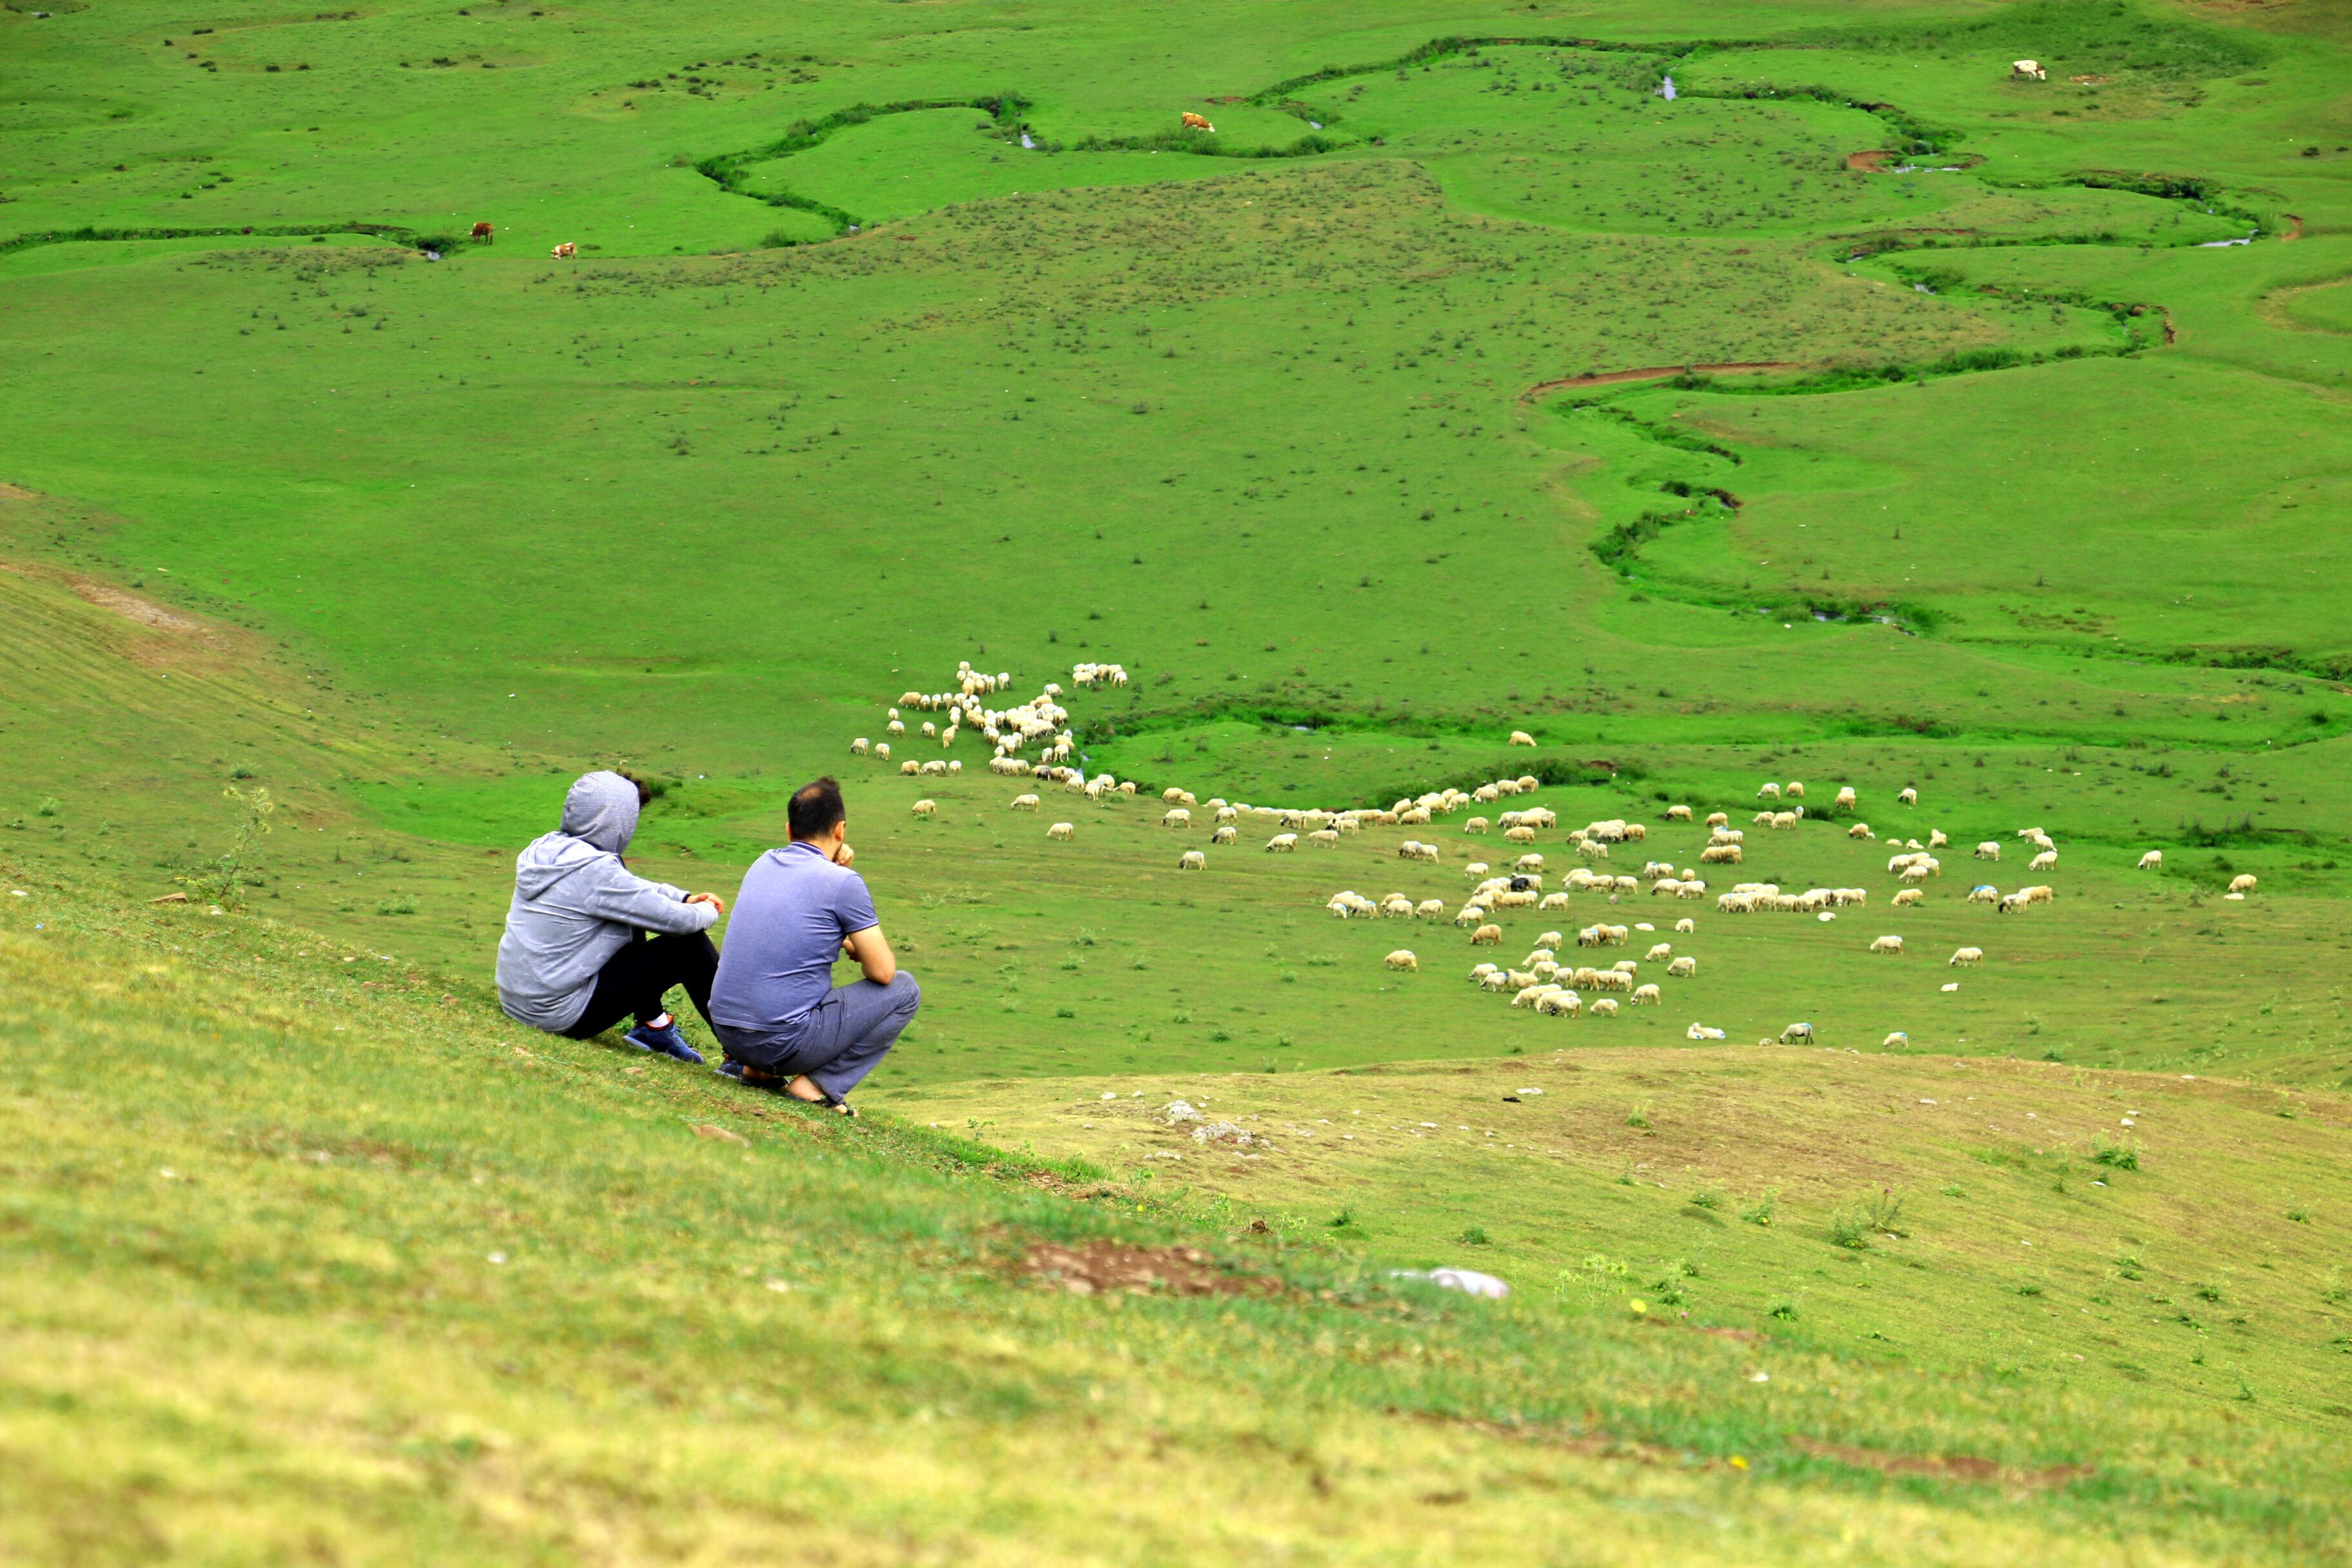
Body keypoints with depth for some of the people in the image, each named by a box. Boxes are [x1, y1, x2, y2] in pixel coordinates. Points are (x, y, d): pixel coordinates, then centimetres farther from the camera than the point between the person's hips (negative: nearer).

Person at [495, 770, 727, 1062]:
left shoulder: (547, 849, 4)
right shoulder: (596, 870, -21)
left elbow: (631, 887, 20)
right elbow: (676, 920, -14)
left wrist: (685, 898, 12)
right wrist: (707, 911, 7)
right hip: (561, 1014, -9)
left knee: (631, 927, 24)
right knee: (690, 946, -2)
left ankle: (653, 1026, 25)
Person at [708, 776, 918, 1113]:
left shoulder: (763, 864, 11)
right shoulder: (843, 883, -9)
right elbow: (882, 971, -6)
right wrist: (857, 948, 17)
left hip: (725, 1031, 8)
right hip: (785, 1041, -7)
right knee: (905, 991, 8)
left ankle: (751, 1068, 18)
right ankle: (821, 1084, -3)